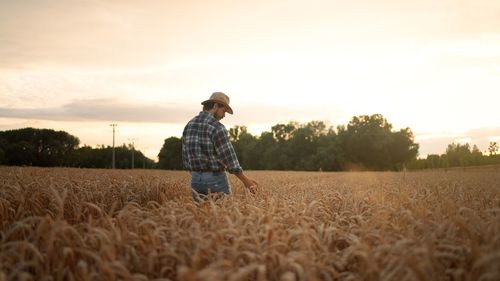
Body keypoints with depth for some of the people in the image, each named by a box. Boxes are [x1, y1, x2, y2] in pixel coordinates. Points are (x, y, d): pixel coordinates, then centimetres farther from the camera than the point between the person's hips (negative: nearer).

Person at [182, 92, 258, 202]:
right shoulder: (217, 128, -16)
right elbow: (229, 158, -17)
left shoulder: (189, 126, 7)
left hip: (196, 179, 7)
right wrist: (245, 180, -7)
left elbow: (186, 157, 12)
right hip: (216, 179, -7)